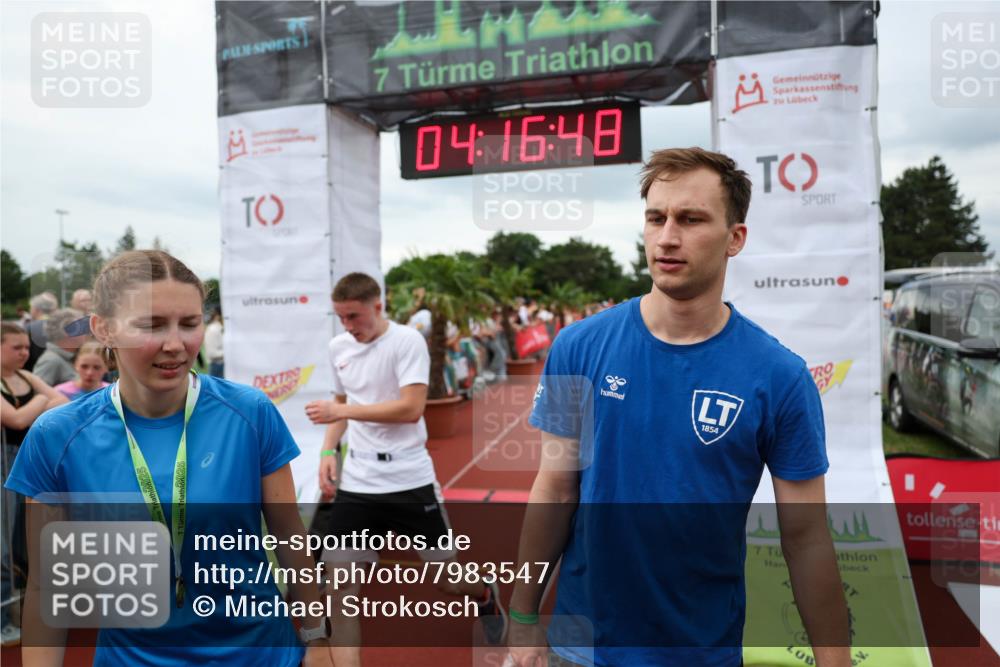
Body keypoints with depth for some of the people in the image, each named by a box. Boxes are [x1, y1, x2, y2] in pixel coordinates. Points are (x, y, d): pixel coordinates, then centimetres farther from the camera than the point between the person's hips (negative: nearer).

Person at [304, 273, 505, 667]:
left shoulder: (407, 341, -13)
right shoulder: (338, 347, 6)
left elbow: (411, 408, -22)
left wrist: (342, 411, -22)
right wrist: (328, 451, 4)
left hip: (410, 480, -4)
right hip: (356, 484, 5)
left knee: (447, 580, 12)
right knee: (340, 584, -2)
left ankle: (486, 596, 46)